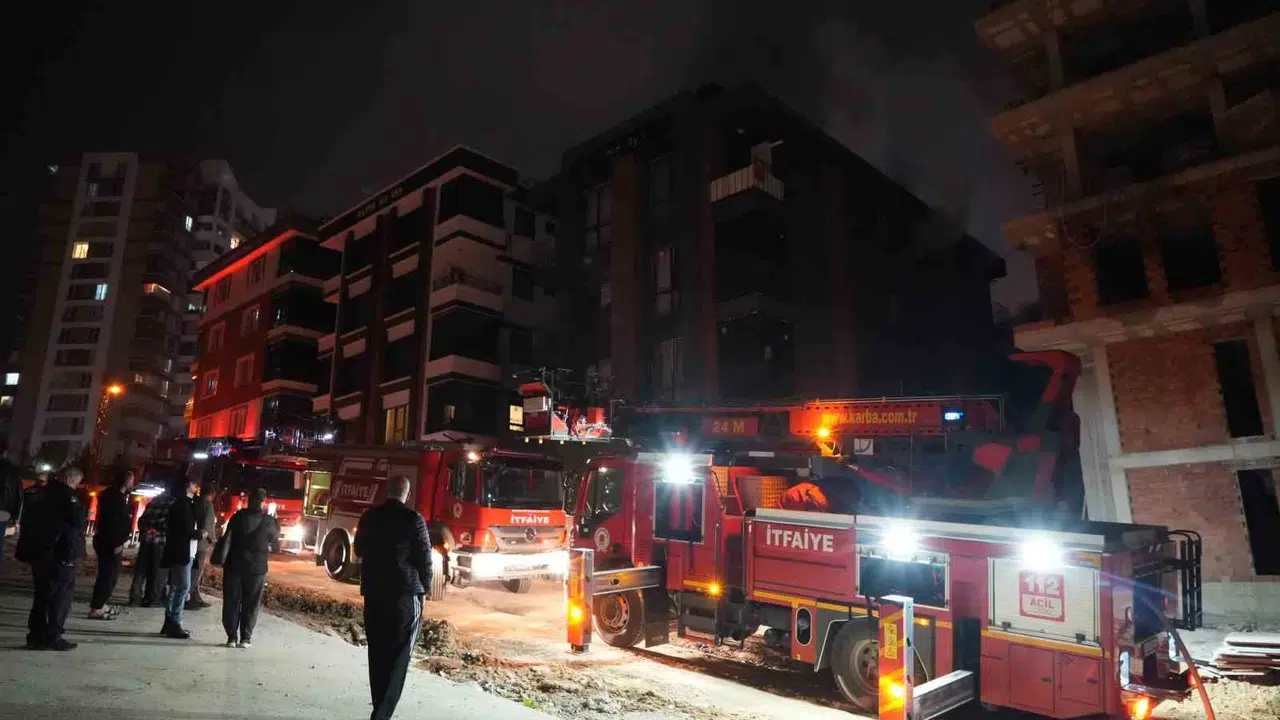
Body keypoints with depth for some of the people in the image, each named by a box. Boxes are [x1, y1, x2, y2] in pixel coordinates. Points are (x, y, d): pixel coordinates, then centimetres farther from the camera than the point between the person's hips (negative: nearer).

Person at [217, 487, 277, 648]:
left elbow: (227, 540, -7)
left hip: (234, 566, 0)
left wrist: (220, 558, 0)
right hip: (257, 568, 0)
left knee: (231, 603, 9)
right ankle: (245, 637, 6)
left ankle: (232, 637, 10)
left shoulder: (238, 517, -5)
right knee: (250, 604, 7)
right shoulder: (268, 521, -5)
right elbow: (274, 536, 14)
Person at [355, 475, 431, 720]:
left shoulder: (369, 517, 5)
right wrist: (424, 588, 4)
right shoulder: (413, 519, -11)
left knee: (377, 652, 14)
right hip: (406, 592, -5)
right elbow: (424, 558, -9)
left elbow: (360, 551, 20)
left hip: (373, 591, 5)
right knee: (398, 655, -1)